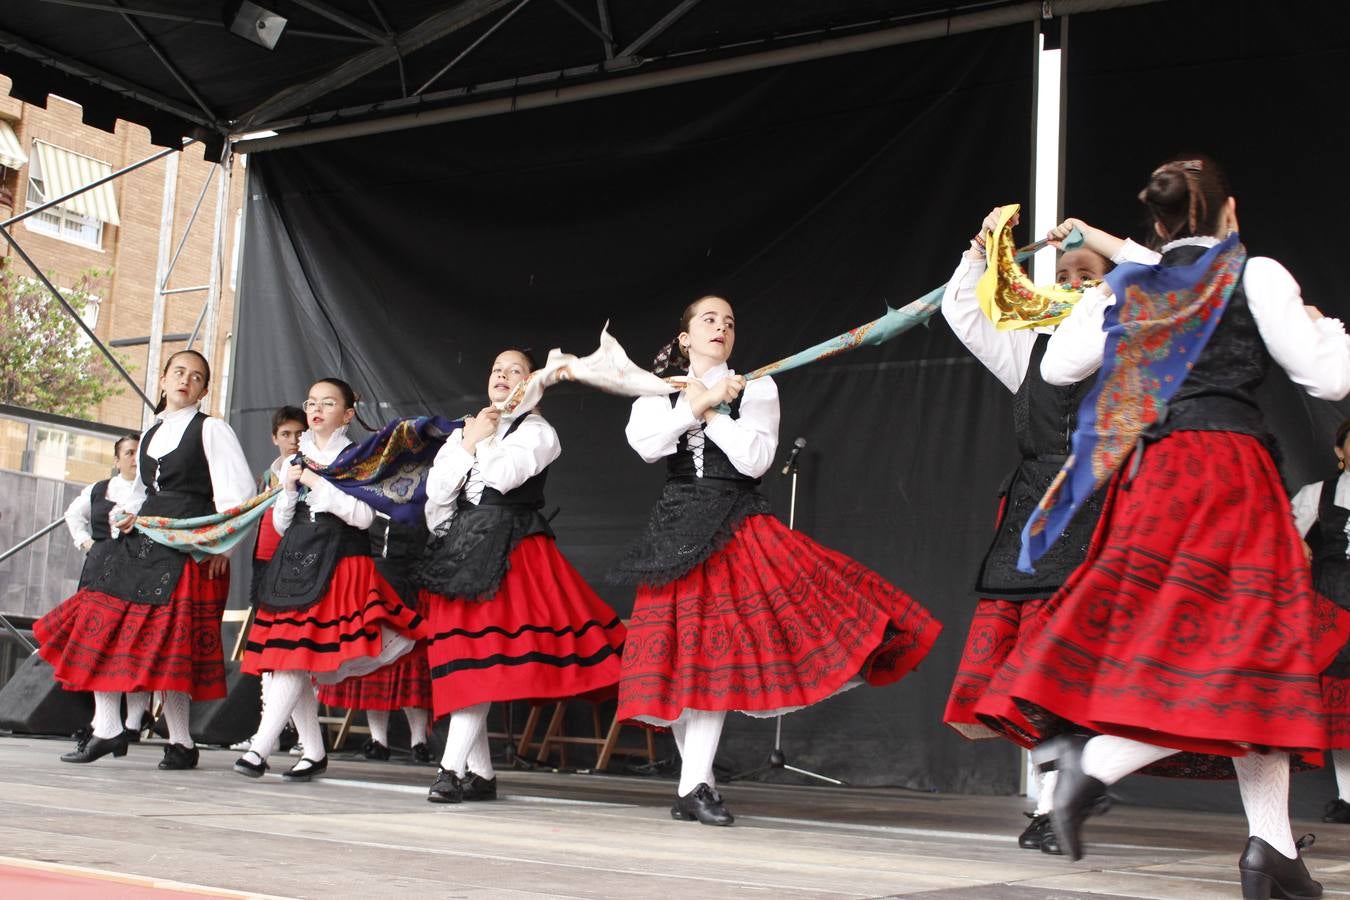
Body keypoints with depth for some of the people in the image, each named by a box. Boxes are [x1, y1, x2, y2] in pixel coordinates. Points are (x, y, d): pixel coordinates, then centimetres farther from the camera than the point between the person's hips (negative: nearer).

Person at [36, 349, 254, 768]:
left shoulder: (210, 429, 0)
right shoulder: (150, 434, 20)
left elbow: (238, 489, -8)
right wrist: (125, 514, 7)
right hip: (142, 543, 7)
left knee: (171, 644, -9)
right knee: (100, 625, 1)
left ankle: (181, 742, 1)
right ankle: (107, 730, 10)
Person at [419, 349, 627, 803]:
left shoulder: (537, 430, 3)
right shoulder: (463, 430, 20)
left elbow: (502, 476, -15)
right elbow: (436, 490, 8)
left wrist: (483, 440, 1)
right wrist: (469, 443, 2)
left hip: (510, 552, -6)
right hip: (460, 550, 6)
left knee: (479, 661, -14)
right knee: (461, 662, 2)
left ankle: (453, 767, -15)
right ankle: (480, 773, 7)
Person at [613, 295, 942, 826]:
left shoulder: (755, 389, 9)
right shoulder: (659, 390, 13)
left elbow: (755, 459, -7)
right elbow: (644, 444, -7)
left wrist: (709, 410, -5)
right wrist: (698, 404, -8)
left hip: (735, 529, -2)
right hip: (676, 527, 2)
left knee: (713, 655, -14)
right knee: (675, 657, 0)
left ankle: (694, 787, -12)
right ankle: (699, 784, 12)